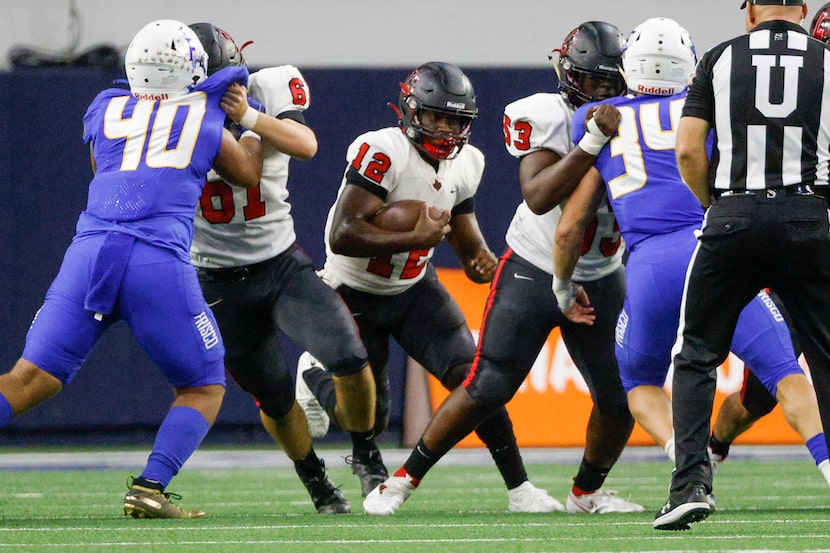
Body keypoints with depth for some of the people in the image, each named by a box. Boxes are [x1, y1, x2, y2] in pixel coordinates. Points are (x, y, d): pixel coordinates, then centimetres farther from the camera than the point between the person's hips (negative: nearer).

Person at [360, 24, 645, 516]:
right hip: (533, 272, -4)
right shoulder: (548, 118, -18)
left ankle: (587, 493, 24)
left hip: (601, 280, 4)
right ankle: (406, 479, 8)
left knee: (621, 397, -2)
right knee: (486, 391, -8)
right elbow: (538, 197, -32)